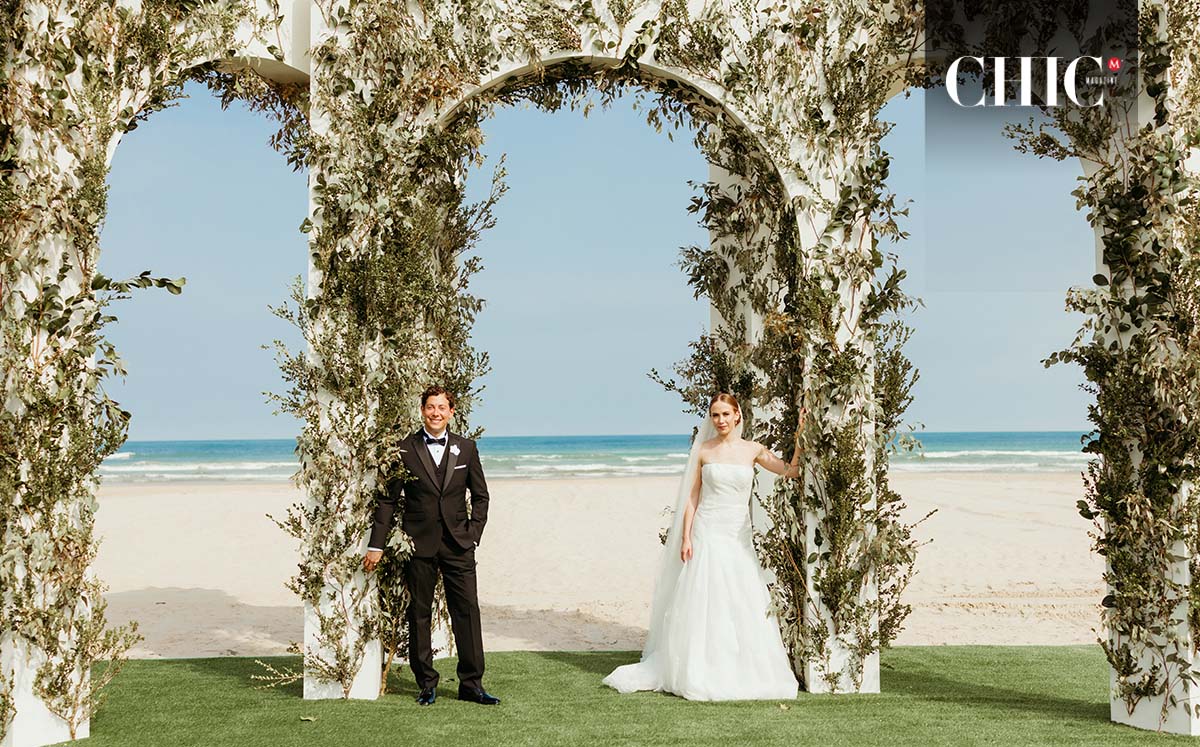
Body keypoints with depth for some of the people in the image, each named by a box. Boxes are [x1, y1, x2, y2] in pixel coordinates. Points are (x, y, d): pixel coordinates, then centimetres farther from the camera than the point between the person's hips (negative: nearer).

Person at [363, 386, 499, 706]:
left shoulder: (465, 448, 8)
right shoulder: (405, 450, 1)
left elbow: (480, 495, 14)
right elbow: (388, 499, 3)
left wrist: (473, 533, 3)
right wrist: (377, 545, -1)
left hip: (457, 543, 1)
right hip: (419, 544, -1)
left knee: (467, 610, -2)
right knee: (419, 614, 3)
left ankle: (471, 683, 5)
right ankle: (426, 684, 13)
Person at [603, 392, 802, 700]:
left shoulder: (753, 450, 5)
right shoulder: (703, 451, 2)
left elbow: (792, 471, 1)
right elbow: (692, 497, 3)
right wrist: (686, 538, -4)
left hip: (739, 537, 2)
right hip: (707, 534, -2)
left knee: (743, 606, 0)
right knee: (703, 605, -2)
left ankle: (742, 673, 10)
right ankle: (700, 673, 5)